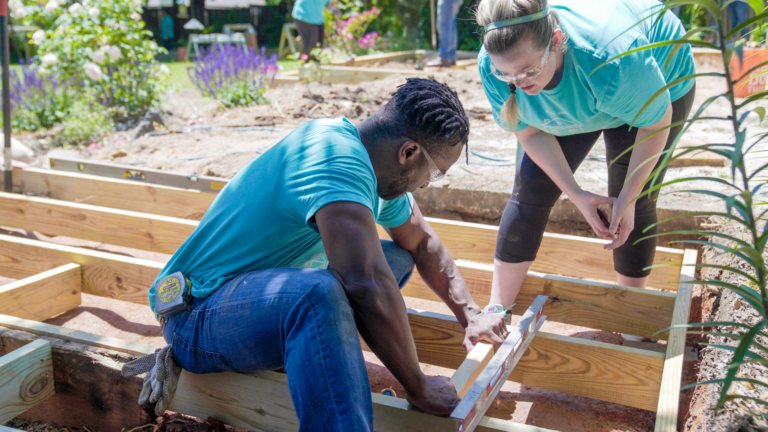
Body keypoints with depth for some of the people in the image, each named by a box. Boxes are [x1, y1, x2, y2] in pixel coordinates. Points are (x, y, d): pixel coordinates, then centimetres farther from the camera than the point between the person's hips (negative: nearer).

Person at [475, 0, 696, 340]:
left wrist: (628, 198, -22)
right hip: (570, 103, 3)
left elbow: (657, 121, -25)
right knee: (529, 192, -8)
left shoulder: (614, 60, -46)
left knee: (633, 207, -4)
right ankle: (497, 311, 2)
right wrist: (577, 195, -26)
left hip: (658, 85, -3)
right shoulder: (492, 67, -34)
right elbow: (531, 133, -18)